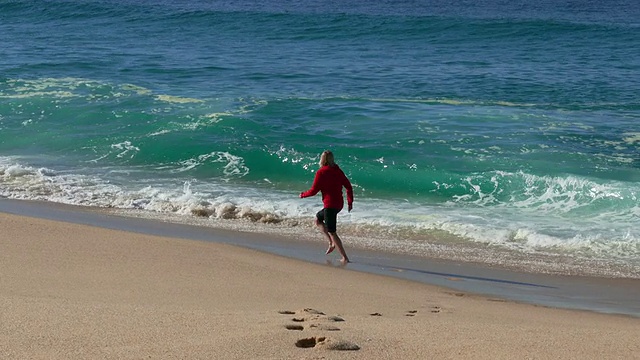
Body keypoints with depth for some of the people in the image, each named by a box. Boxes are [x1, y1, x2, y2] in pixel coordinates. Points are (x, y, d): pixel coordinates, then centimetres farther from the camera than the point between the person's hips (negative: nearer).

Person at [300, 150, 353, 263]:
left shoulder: (321, 172, -10)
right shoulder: (338, 171, 9)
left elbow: (313, 191, -8)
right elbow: (348, 186, 7)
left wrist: (303, 195, 10)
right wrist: (350, 201, 14)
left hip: (330, 205, -8)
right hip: (339, 204, 8)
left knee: (332, 232, -1)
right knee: (317, 219, 26)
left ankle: (345, 258, -6)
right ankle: (331, 242, 13)